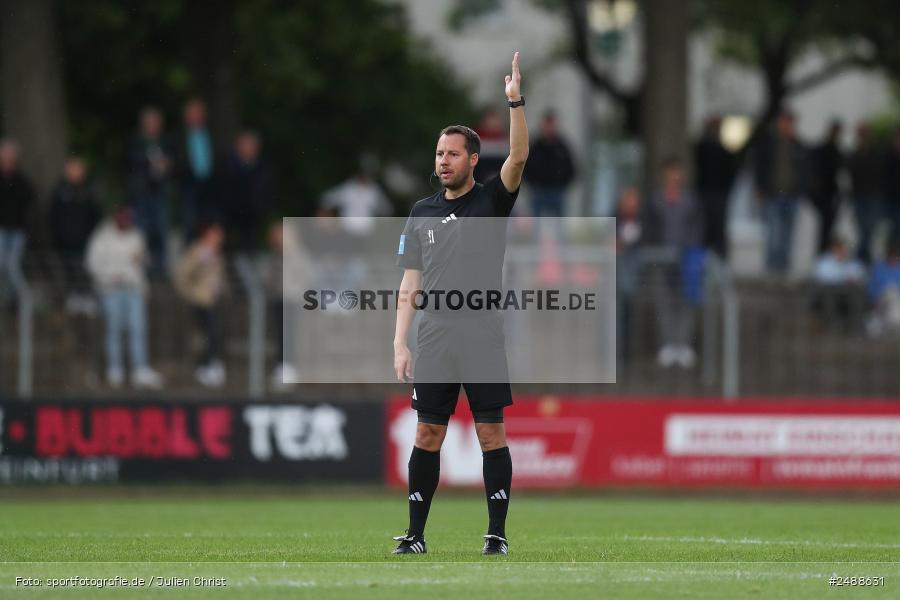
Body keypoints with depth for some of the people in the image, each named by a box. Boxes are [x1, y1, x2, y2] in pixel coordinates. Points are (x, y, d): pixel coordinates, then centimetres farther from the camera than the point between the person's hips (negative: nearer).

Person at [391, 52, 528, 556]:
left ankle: (498, 534, 1)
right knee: (428, 435, 4)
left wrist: (516, 102, -26)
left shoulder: (492, 201, 3)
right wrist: (400, 343, 4)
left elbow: (519, 158, -15)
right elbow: (410, 284, 11)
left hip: (483, 341, -3)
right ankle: (416, 534, 8)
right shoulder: (423, 213, 12)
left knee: (492, 434, -3)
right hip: (434, 342, 3)